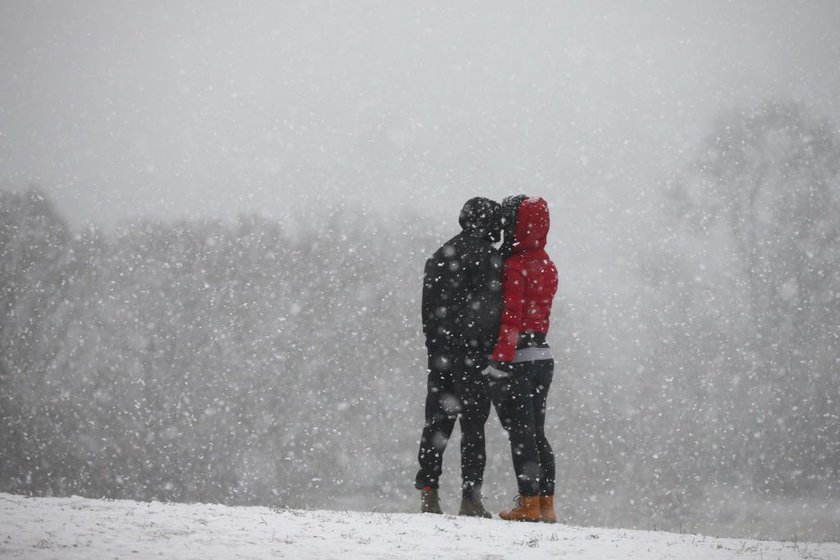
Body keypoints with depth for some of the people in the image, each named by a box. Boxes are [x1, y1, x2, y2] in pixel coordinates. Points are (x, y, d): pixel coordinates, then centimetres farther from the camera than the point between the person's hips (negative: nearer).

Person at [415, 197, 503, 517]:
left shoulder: (440, 256, 13)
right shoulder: (487, 257, -8)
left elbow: (428, 308, 14)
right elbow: (489, 312, -13)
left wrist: (435, 345, 15)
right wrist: (488, 348, -5)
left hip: (439, 354, 6)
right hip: (472, 355, -6)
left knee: (436, 423, 10)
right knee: (473, 425, -3)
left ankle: (428, 493, 8)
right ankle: (470, 498, -5)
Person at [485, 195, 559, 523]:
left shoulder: (515, 266, -14)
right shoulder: (547, 267, 11)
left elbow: (511, 317, -19)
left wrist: (500, 361, -19)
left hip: (517, 359, -8)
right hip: (543, 356, 8)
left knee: (520, 433, -5)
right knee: (536, 432, 13)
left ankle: (529, 503, -7)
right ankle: (546, 504, 11)